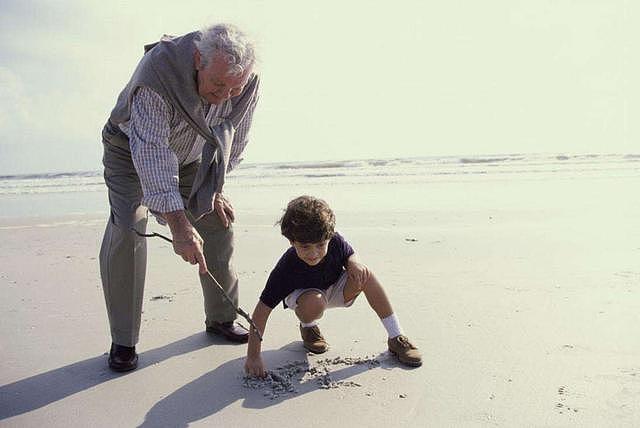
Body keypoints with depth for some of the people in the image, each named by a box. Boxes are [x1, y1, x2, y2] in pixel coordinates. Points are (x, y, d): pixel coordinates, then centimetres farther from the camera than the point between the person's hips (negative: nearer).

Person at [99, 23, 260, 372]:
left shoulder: (247, 85, -24)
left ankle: (221, 318, 15)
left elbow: (235, 143, -6)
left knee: (219, 220, -1)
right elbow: (151, 151, -45)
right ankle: (123, 341, -7)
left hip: (191, 156, 5)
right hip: (132, 149, -4)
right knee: (126, 230, -19)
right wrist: (178, 223, -52)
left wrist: (213, 189, -9)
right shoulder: (158, 70, -40)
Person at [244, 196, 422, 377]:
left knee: (365, 275, -25)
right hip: (303, 293, -3)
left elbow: (350, 254, 0)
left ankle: (396, 337, -14)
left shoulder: (335, 242, -26)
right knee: (314, 304, -39)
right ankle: (308, 327, 0)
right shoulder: (286, 268, -34)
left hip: (336, 289, 3)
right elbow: (262, 309, -31)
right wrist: (253, 356, -33)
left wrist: (354, 263, -27)